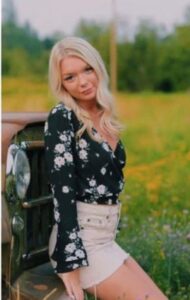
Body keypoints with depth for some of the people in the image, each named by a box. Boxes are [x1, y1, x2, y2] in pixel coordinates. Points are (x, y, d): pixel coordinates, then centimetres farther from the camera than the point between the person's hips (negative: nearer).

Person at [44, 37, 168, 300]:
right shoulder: (61, 118, -12)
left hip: (106, 238, 7)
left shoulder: (106, 118, 9)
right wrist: (70, 262, -21)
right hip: (76, 240, -7)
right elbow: (62, 190, -18)